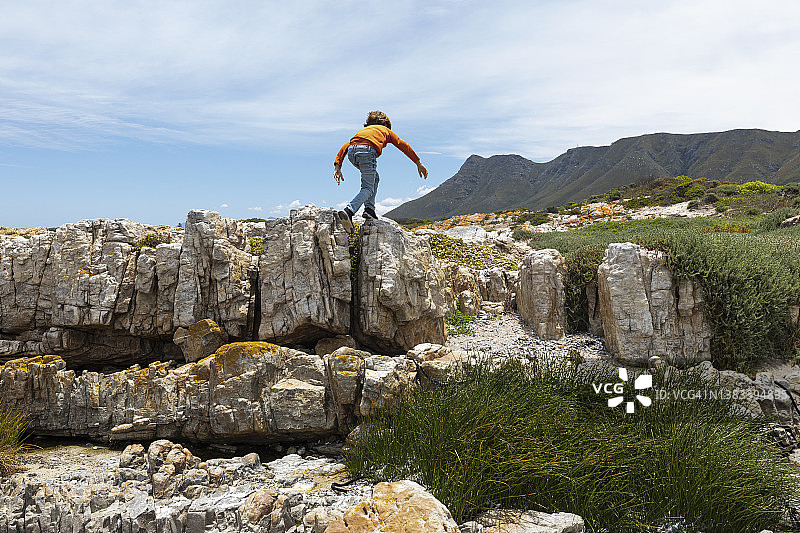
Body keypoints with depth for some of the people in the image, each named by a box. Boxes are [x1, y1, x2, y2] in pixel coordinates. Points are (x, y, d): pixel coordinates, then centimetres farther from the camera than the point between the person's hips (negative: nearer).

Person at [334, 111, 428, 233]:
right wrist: (419, 163, 22)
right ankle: (348, 211, -23)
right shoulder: (386, 130, 34)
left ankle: (369, 210, 13)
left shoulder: (362, 130, 40)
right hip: (367, 151, -5)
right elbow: (403, 145, 24)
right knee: (368, 188, 0)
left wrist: (337, 166, 16)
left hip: (352, 152, 5)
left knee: (373, 178, 26)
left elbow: (345, 146, 25)